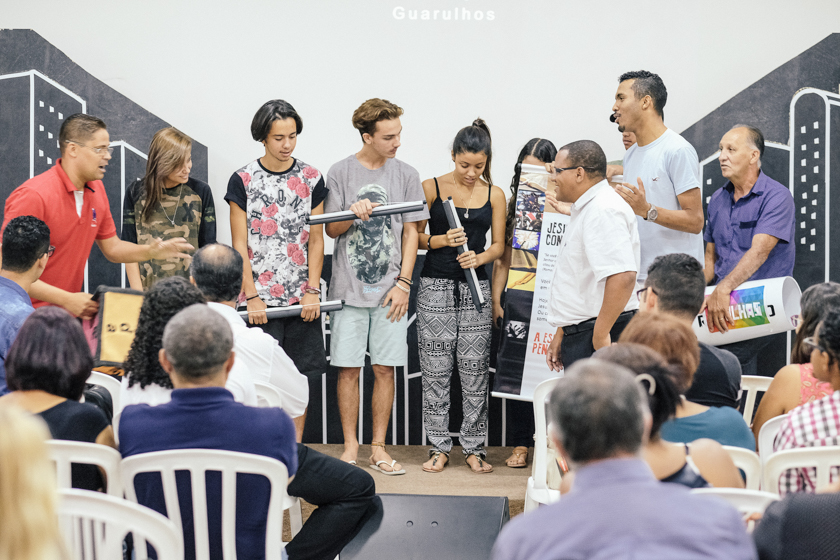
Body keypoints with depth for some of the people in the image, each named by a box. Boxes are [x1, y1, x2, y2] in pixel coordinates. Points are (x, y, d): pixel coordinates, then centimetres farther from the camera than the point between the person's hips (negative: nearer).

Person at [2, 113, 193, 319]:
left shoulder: (96, 190, 10)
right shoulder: (34, 196, -17)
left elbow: (111, 247, 21)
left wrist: (152, 252, 1)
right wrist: (66, 299, -22)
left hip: (71, 310, 7)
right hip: (30, 315, -7)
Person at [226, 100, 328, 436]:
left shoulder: (311, 179, 5)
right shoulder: (243, 180, -1)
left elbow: (316, 240, 6)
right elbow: (240, 246, -2)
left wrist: (313, 291, -3)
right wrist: (252, 297, -9)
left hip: (302, 298, 3)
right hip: (260, 299, -2)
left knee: (302, 376, 6)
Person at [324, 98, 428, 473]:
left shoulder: (406, 175, 5)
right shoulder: (340, 173, 1)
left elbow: (411, 233, 7)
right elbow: (331, 230, 4)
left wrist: (403, 283, -1)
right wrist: (352, 214, -18)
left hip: (390, 290, 1)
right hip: (349, 288, -1)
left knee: (385, 369, 3)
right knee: (348, 369, 1)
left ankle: (378, 448, 12)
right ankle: (350, 447, 12)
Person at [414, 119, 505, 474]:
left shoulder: (494, 194, 6)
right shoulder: (431, 188, 1)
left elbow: (499, 245, 8)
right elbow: (414, 236, 4)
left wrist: (479, 257, -13)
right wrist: (441, 240, -15)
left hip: (475, 286, 1)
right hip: (436, 285, -1)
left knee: (475, 369, 0)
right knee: (436, 370, 0)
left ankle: (473, 447, 9)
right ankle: (439, 447, 9)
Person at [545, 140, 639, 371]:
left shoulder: (603, 211, -16)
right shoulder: (585, 209, 20)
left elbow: (623, 275, -28)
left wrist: (600, 334, -25)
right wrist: (560, 335, 22)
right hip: (578, 335, 11)